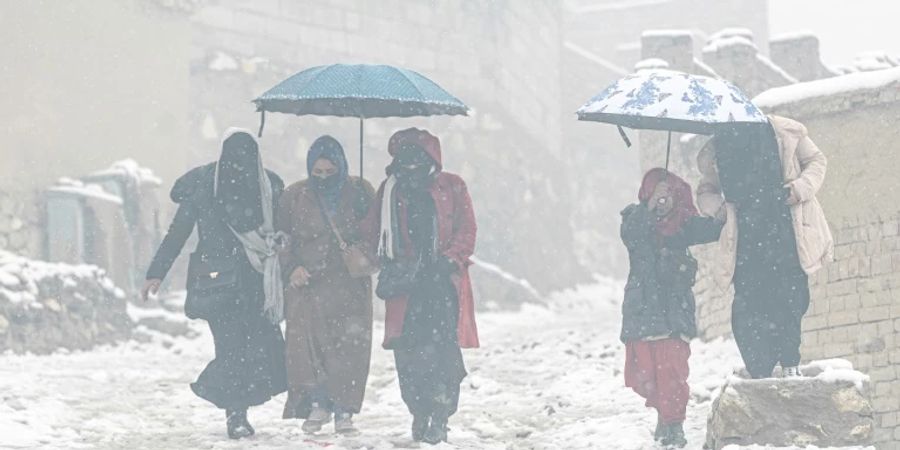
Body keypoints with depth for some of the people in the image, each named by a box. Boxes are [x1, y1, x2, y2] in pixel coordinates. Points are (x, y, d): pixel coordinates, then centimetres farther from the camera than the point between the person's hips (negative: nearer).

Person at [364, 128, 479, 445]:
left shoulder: (451, 187, 7)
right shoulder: (389, 191, 13)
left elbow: (466, 231, 4)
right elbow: (375, 232, 14)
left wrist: (450, 259, -11)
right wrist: (390, 266, -1)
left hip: (443, 280, -2)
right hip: (405, 283, 2)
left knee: (442, 348, -13)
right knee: (407, 350, -4)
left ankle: (440, 418, -10)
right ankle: (419, 413, 9)